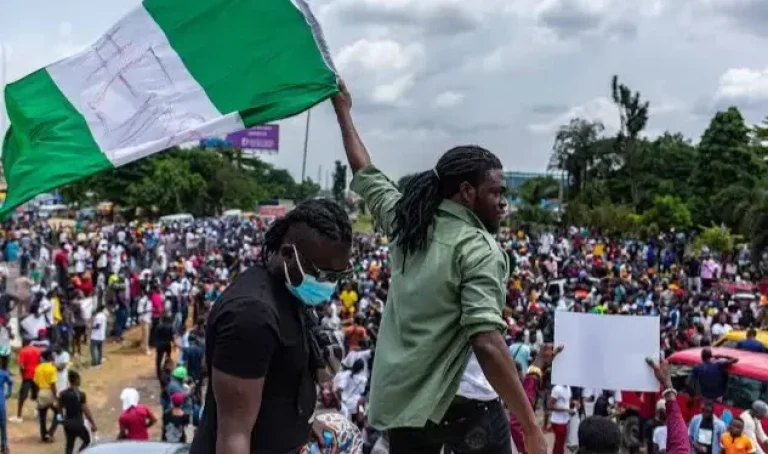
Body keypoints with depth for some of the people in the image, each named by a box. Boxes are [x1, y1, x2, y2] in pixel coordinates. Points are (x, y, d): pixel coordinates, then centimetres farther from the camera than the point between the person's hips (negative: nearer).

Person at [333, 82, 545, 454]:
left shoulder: (407, 221, 7)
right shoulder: (479, 249, -14)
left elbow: (365, 175, 24)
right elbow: (487, 344, -24)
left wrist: (343, 110, 38)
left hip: (401, 398, 7)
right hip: (464, 401, -6)